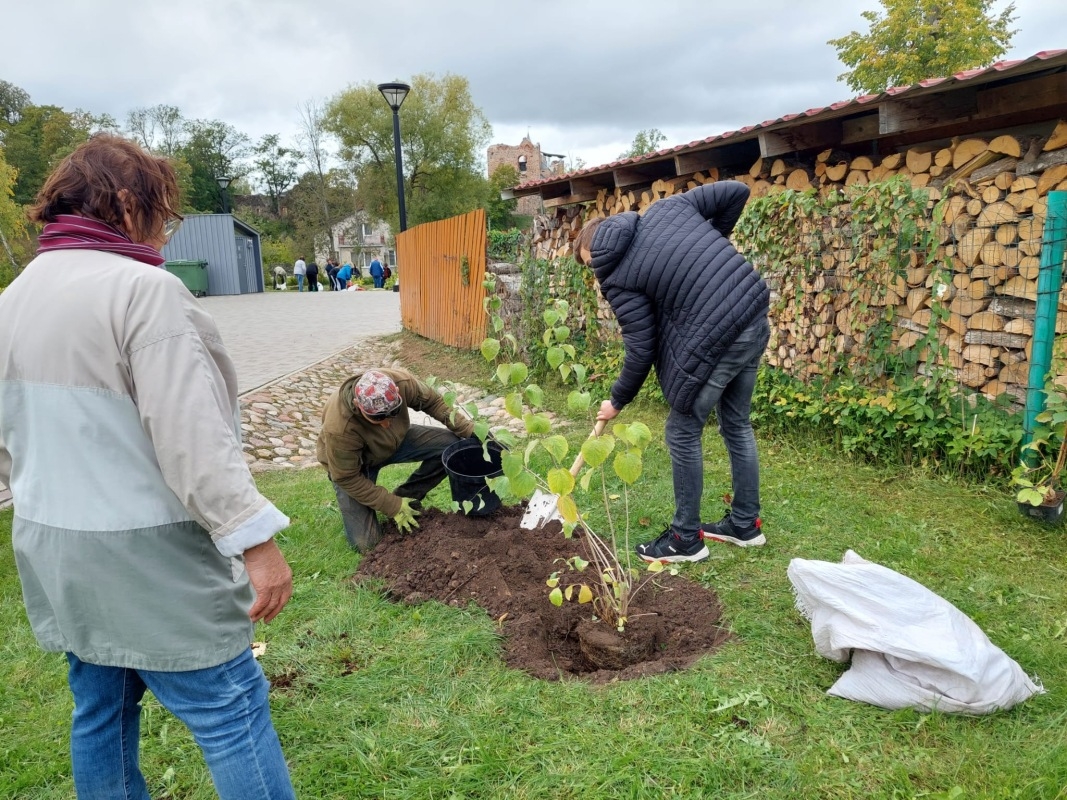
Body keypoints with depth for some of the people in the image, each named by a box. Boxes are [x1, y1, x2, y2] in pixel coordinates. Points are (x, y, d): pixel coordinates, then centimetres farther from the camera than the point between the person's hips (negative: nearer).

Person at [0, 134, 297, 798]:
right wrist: (255, 539, -23)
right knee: (233, 713, 1)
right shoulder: (141, 289, -18)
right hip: (145, 555, -9)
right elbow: (192, 436, -25)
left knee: (101, 709, 22)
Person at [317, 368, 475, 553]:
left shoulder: (402, 381, -32)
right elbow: (347, 478, -27)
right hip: (352, 464, -4)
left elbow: (433, 401, -11)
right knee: (366, 543, -13)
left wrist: (469, 429, -14)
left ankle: (405, 497, 4)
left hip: (395, 440, 5)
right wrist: (393, 507, -22)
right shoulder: (339, 430, -41)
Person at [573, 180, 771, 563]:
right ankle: (746, 524, 34)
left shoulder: (617, 276, -7)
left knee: (683, 435, 8)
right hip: (755, 318, 8)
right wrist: (716, 237, 25)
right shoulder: (665, 208, 10)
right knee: (737, 424, 20)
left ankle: (686, 538, 21)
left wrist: (618, 400, 9)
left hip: (716, 339, -8)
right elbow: (736, 191, 12)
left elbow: (641, 350, -6)